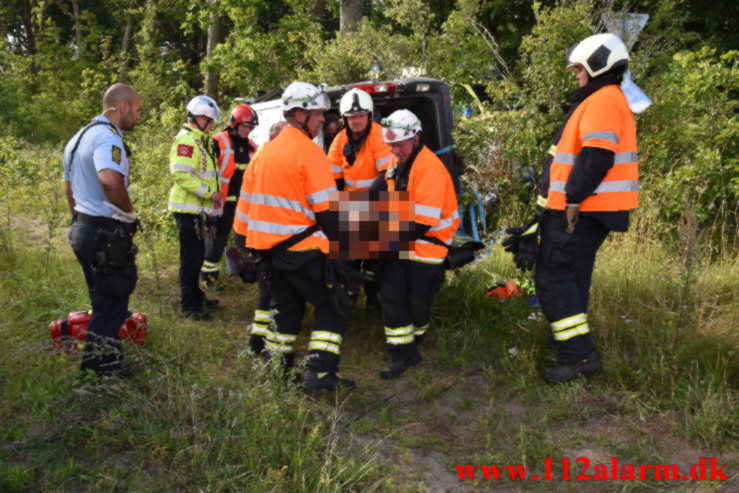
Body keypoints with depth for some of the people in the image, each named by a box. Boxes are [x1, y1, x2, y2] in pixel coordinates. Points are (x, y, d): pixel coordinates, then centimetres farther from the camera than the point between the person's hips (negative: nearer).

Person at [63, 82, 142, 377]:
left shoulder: (79, 137, 15)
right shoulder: (108, 137, -18)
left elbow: (69, 187, 23)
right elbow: (110, 180, -37)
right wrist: (129, 212, -21)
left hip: (82, 229, 10)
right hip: (108, 235, -10)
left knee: (102, 302, 21)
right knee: (111, 305, 2)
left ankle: (97, 362, 33)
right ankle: (100, 369, 12)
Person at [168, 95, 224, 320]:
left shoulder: (200, 140, 18)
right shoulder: (186, 140, -16)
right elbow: (180, 174, -27)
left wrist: (214, 194, 12)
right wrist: (209, 192, -22)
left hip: (199, 209, 10)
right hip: (188, 209, -10)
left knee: (197, 255, 18)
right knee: (191, 257, -3)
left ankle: (195, 295, 31)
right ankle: (188, 305, 6)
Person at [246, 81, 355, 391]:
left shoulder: (267, 150, 13)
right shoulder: (309, 152, -14)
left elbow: (252, 198, 19)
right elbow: (326, 209, -16)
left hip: (268, 246, 8)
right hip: (301, 248, -8)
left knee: (286, 304, 21)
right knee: (333, 305, 1)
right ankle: (320, 373, -4)